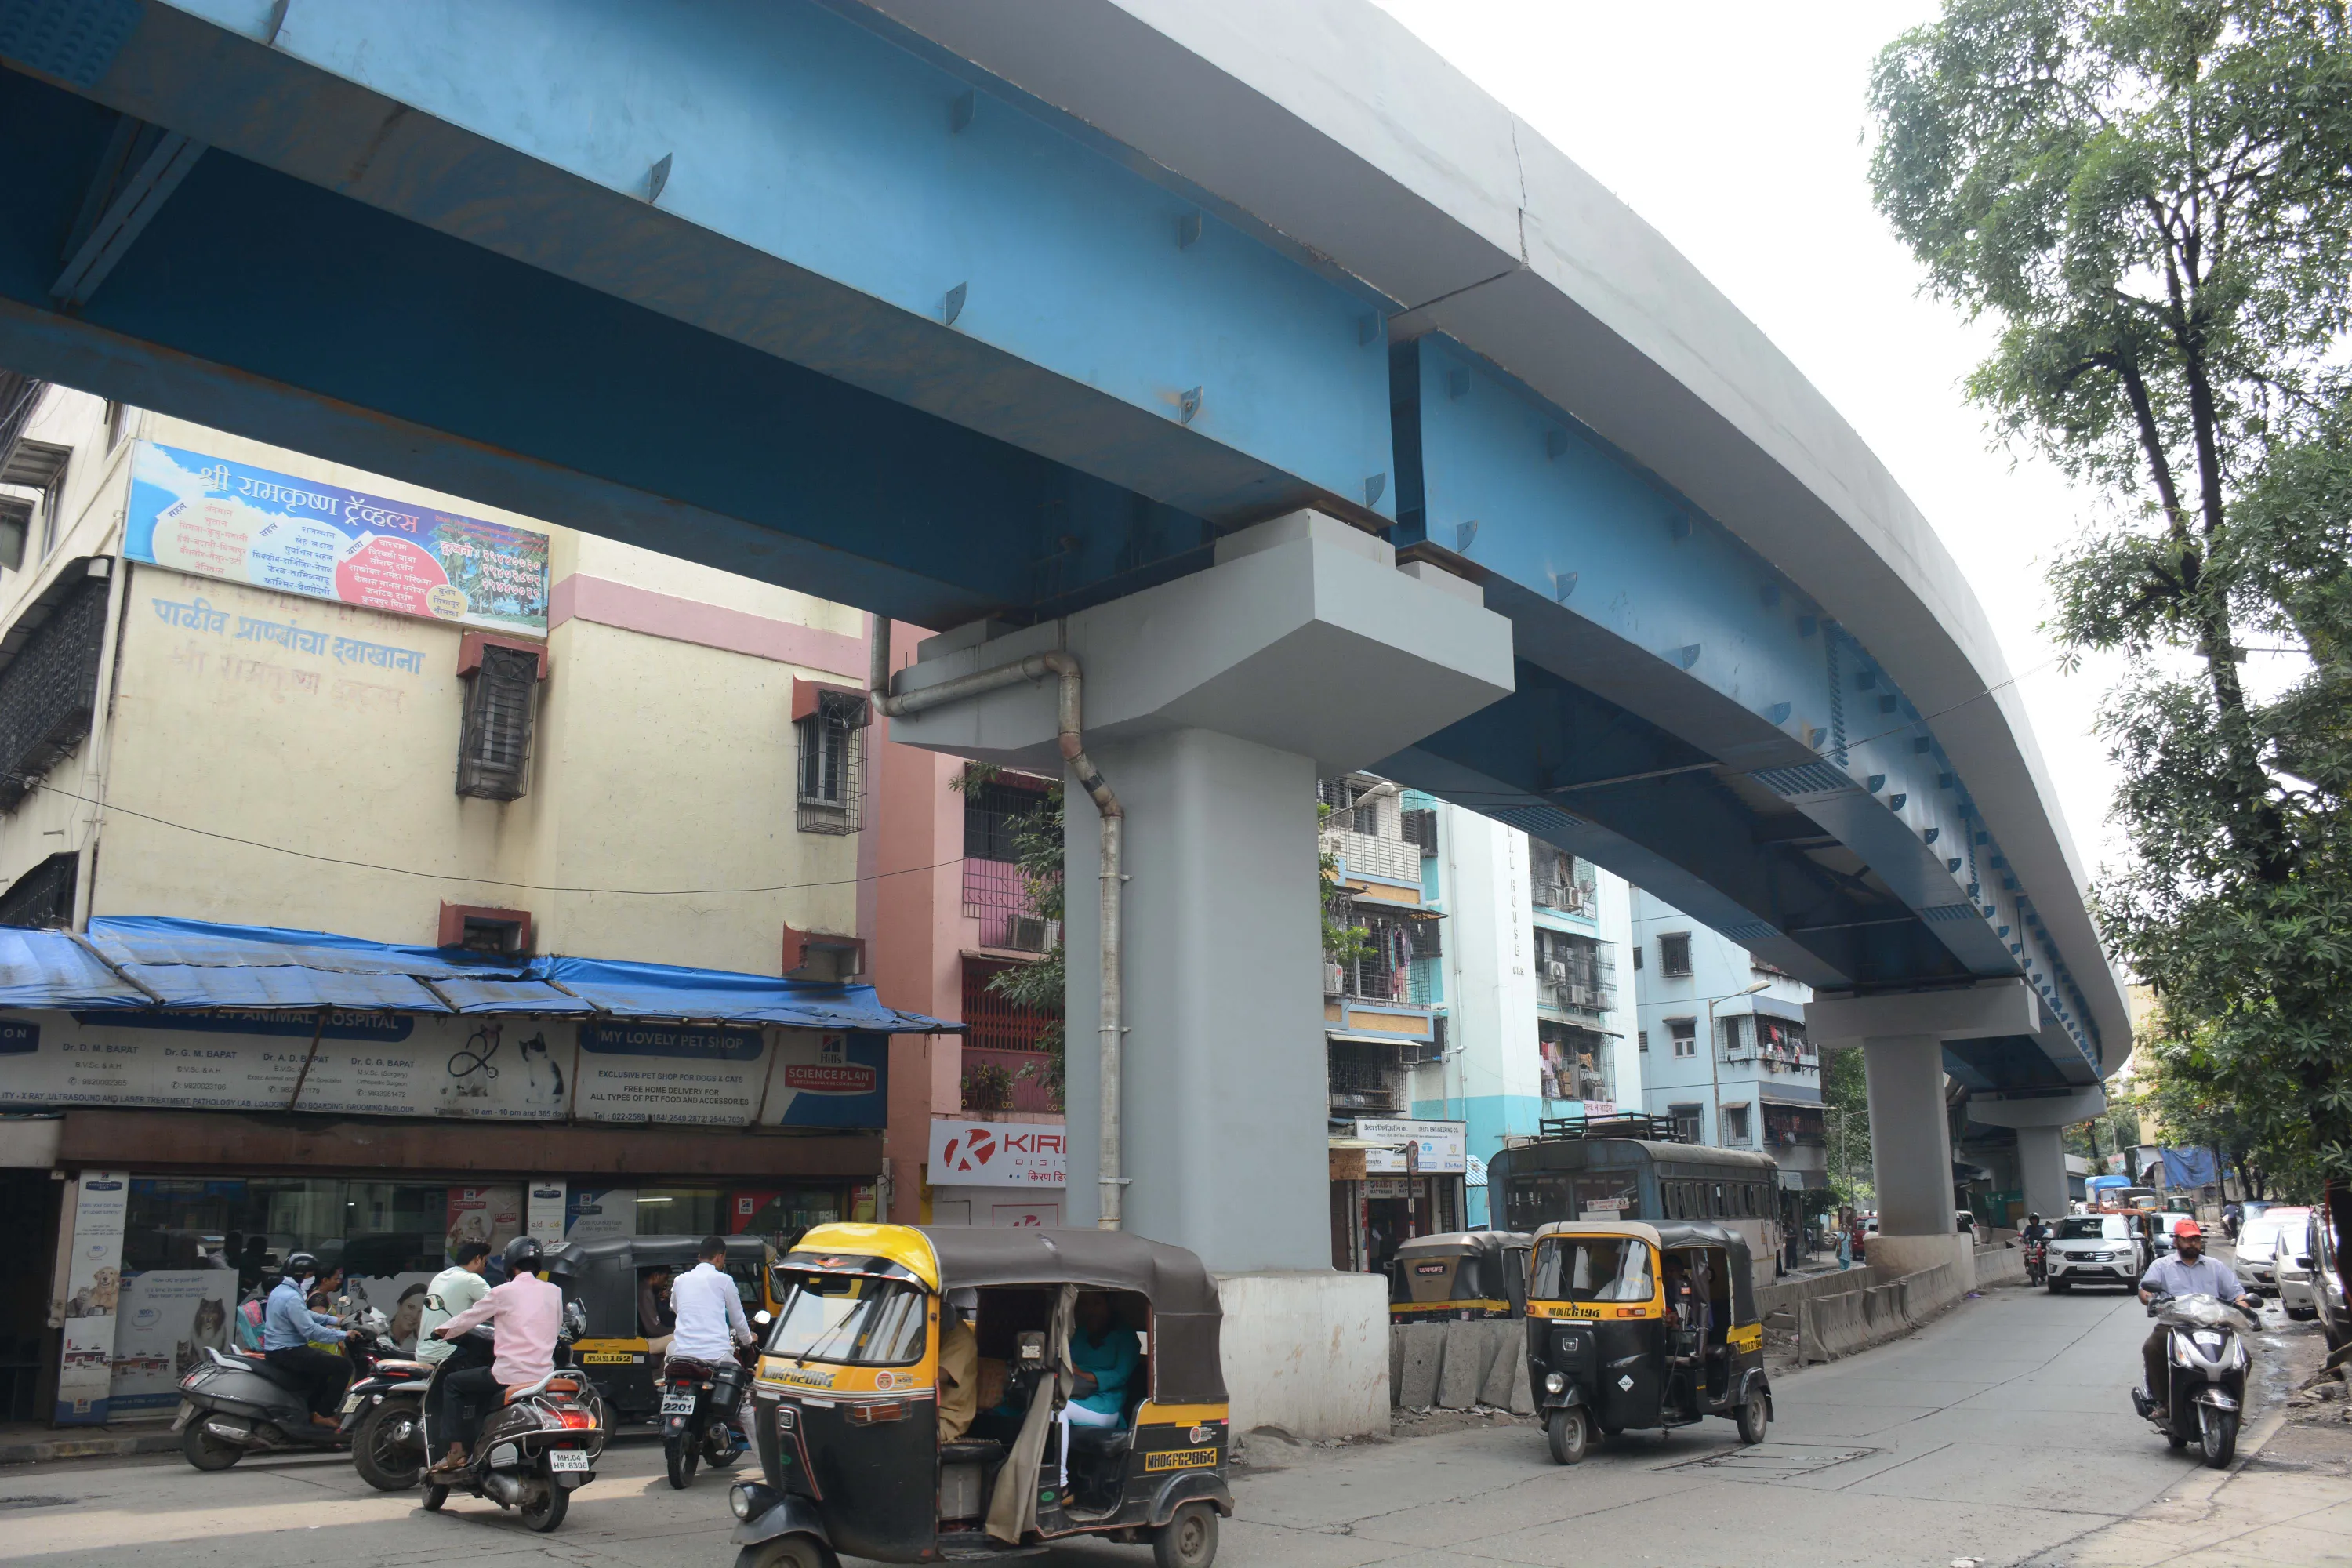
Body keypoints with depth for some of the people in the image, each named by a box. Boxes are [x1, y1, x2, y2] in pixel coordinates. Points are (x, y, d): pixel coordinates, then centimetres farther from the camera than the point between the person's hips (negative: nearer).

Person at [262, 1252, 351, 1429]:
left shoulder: (281, 1290, 11)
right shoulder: (292, 1298, -22)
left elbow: (306, 1315, 23)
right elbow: (311, 1330, -28)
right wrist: (342, 1335, -22)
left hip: (277, 1350, 11)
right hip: (288, 1353, -11)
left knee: (325, 1360, 31)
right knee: (343, 1366, -14)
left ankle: (310, 1408, 31)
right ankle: (322, 1414, -8)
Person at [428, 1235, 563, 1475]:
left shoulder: (504, 1292, -4)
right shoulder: (554, 1292, 7)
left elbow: (470, 1317, 7)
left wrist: (442, 1331, 25)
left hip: (510, 1374, -5)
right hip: (544, 1373, 5)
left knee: (452, 1383, 14)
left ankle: (456, 1451, 4)